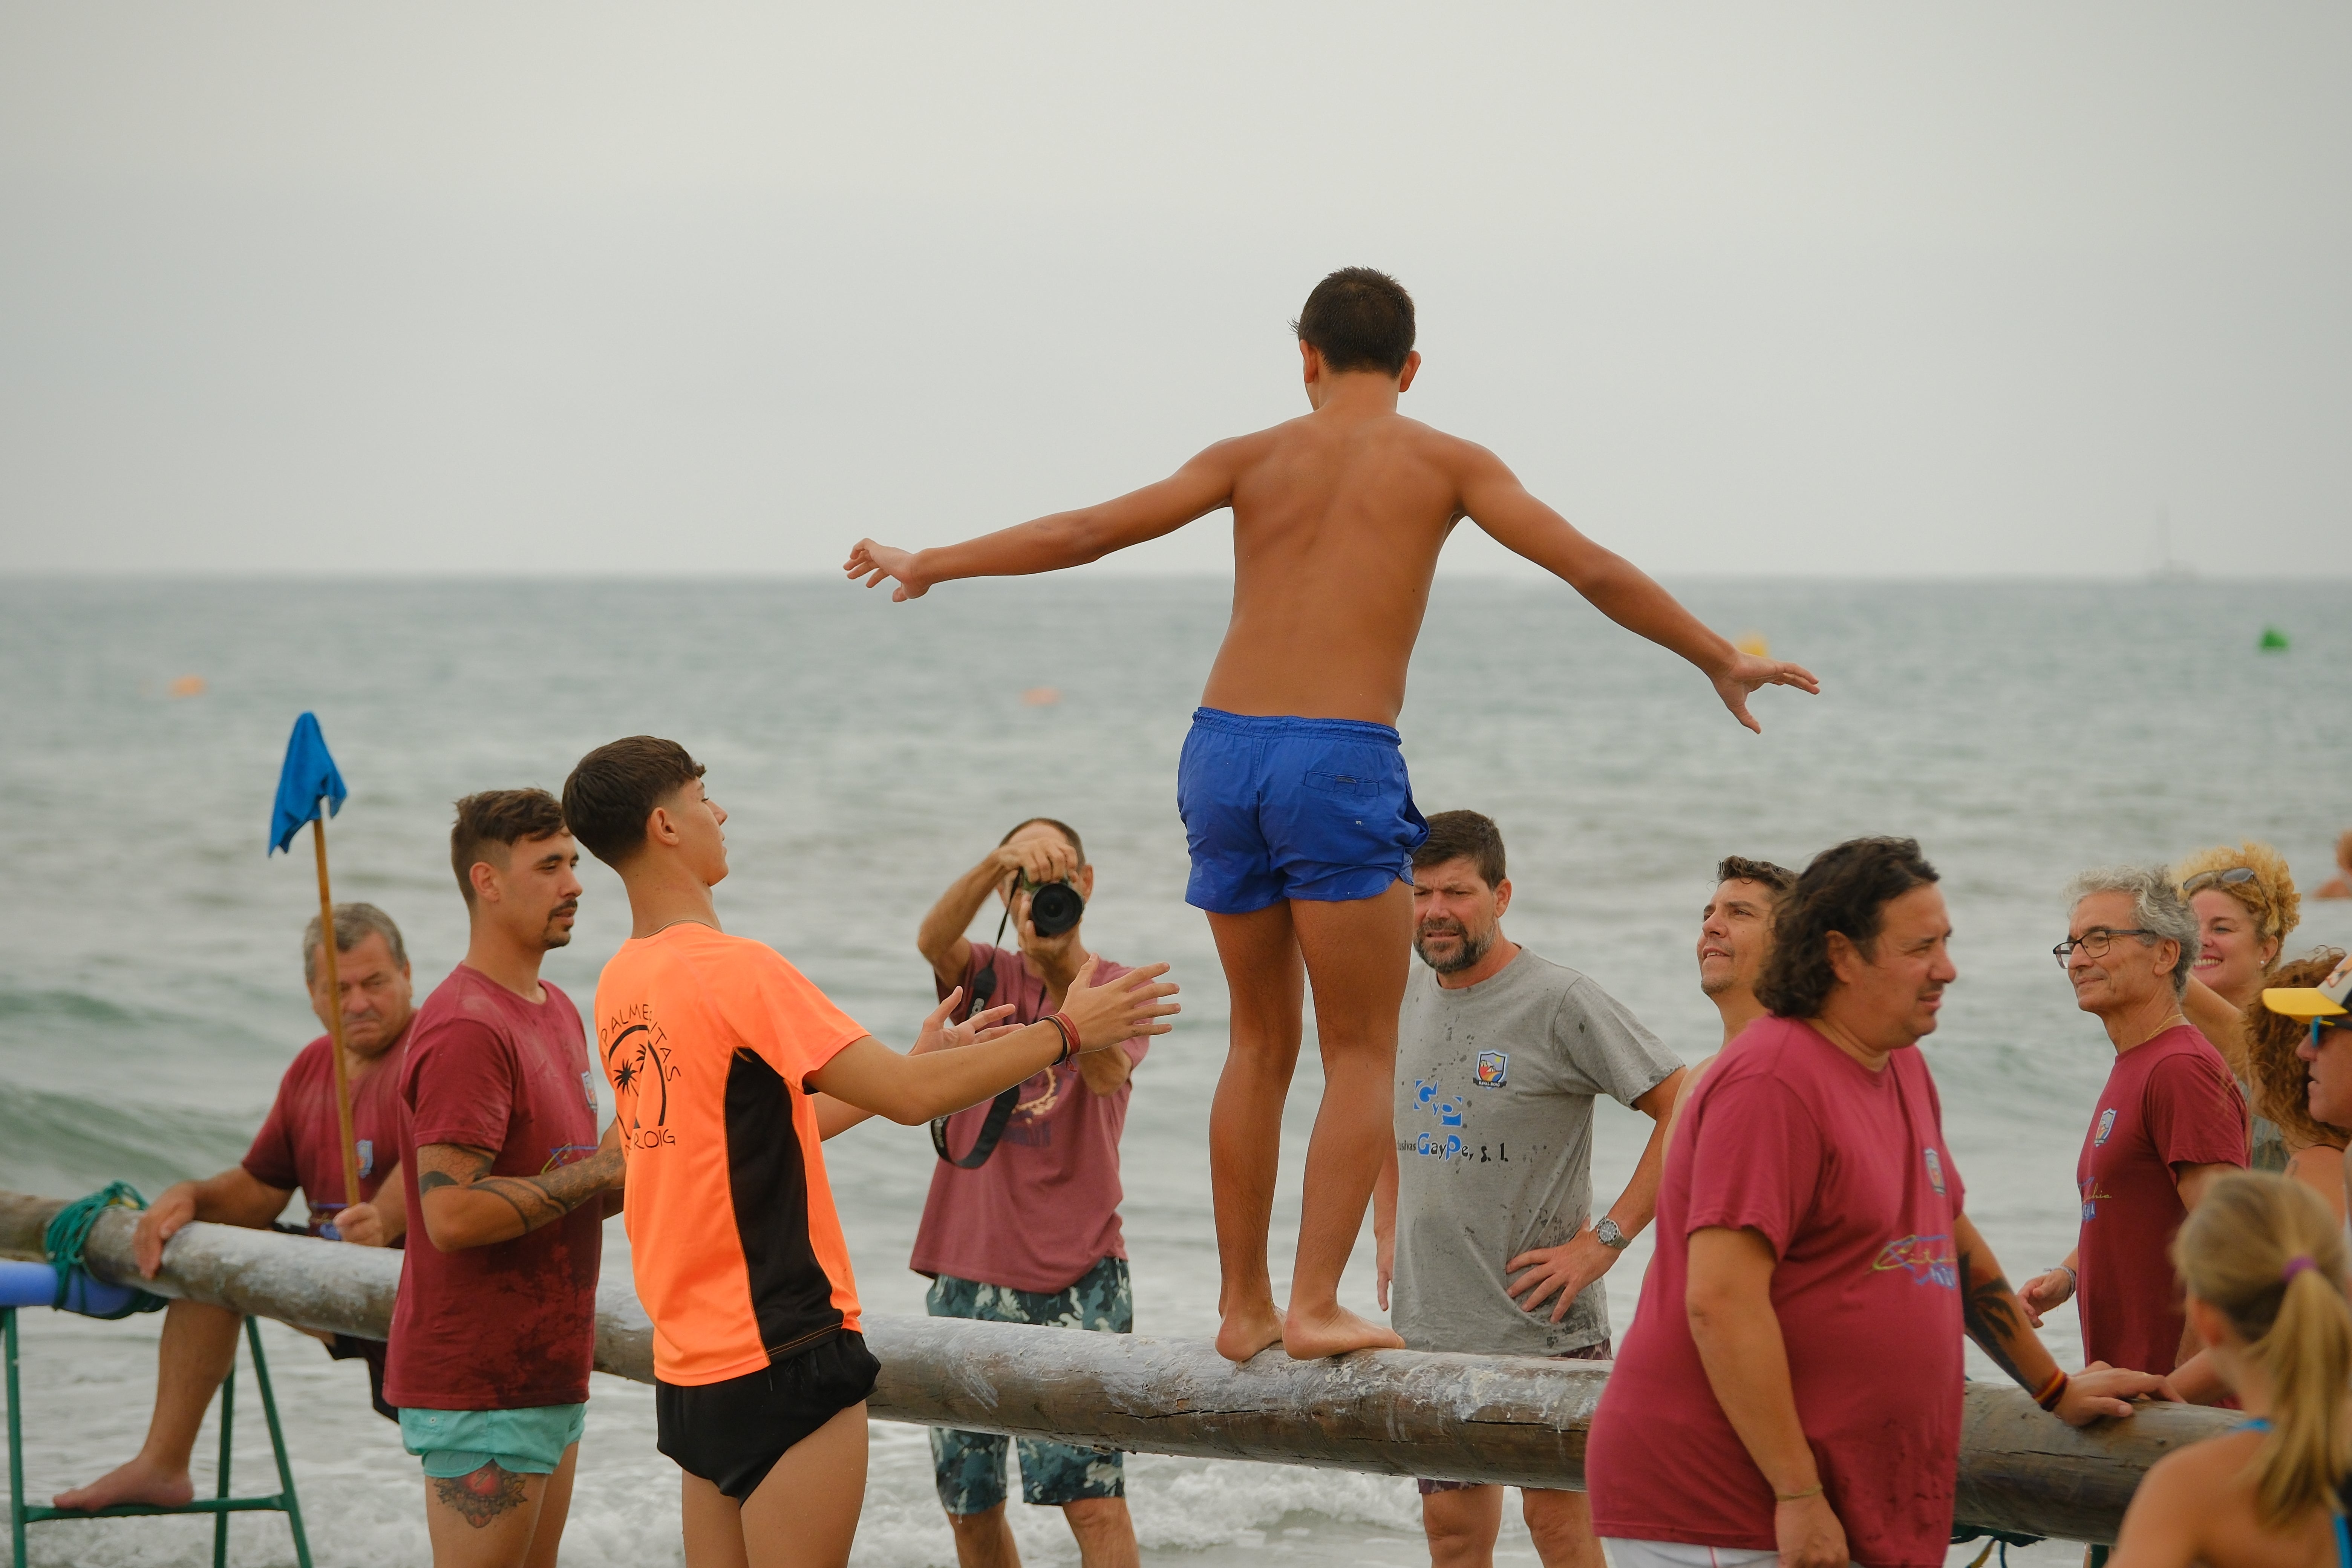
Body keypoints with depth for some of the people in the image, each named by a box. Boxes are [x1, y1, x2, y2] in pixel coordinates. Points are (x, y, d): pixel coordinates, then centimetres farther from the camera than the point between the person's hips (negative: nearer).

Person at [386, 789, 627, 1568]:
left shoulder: (557, 1011, 15)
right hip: (479, 1386, -10)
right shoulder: (465, 1029, -17)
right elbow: (453, 1213, -25)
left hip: (547, 1374, 10)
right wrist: (601, 1168, -19)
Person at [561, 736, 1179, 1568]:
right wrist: (1066, 1031, -7)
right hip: (780, 1354, -9)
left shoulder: (621, 984, 11)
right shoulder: (732, 969, -16)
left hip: (690, 1360, 9)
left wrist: (915, 1062, 22)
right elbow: (908, 1097, -18)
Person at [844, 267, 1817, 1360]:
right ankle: (1315, 1304, -6)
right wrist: (1722, 662, 19)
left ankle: (1243, 1308, 18)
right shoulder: (1441, 462, 7)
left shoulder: (1255, 458, 12)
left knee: (1261, 1043, 16)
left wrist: (927, 568, 22)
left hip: (1224, 748, 4)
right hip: (1342, 764, -4)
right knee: (1362, 1053, 5)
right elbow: (1598, 575, 7)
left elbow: (1081, 533, 11)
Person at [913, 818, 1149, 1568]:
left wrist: (1060, 970, -38)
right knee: (970, 1505, 7)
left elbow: (1107, 1074, -20)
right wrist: (1001, 859, -34)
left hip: (1077, 1276, -3)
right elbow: (933, 939, -16)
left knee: (1093, 1497, -14)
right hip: (969, 1271, 3)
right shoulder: (989, 976, 8)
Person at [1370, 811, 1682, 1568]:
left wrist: (1604, 1240, -18)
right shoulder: (1404, 1002, 9)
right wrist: (1388, 1231, 16)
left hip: (1542, 1326, -6)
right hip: (1428, 1321, 6)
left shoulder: (1559, 1002, -12)